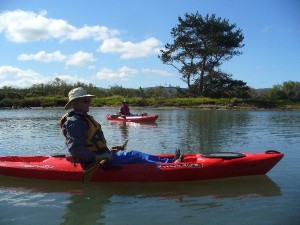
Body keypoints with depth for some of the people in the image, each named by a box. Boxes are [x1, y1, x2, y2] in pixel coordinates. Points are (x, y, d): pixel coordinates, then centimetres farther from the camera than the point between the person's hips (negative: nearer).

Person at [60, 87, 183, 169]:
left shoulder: (84, 119, 20)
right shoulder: (74, 122, -15)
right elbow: (75, 148, -26)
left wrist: (108, 150, 19)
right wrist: (97, 157, -31)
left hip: (100, 157, 10)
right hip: (93, 163, -10)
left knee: (134, 155, 2)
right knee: (133, 155, -15)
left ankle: (169, 161, -1)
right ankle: (169, 164, -17)